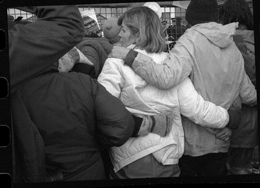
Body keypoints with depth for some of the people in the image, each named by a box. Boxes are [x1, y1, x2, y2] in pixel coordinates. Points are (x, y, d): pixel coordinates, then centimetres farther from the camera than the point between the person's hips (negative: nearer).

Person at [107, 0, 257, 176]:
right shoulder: (234, 48, 4)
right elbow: (248, 96, 9)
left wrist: (130, 56, -26)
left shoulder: (190, 41, -14)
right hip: (220, 143, 5)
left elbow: (166, 78, -31)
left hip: (191, 141, -5)